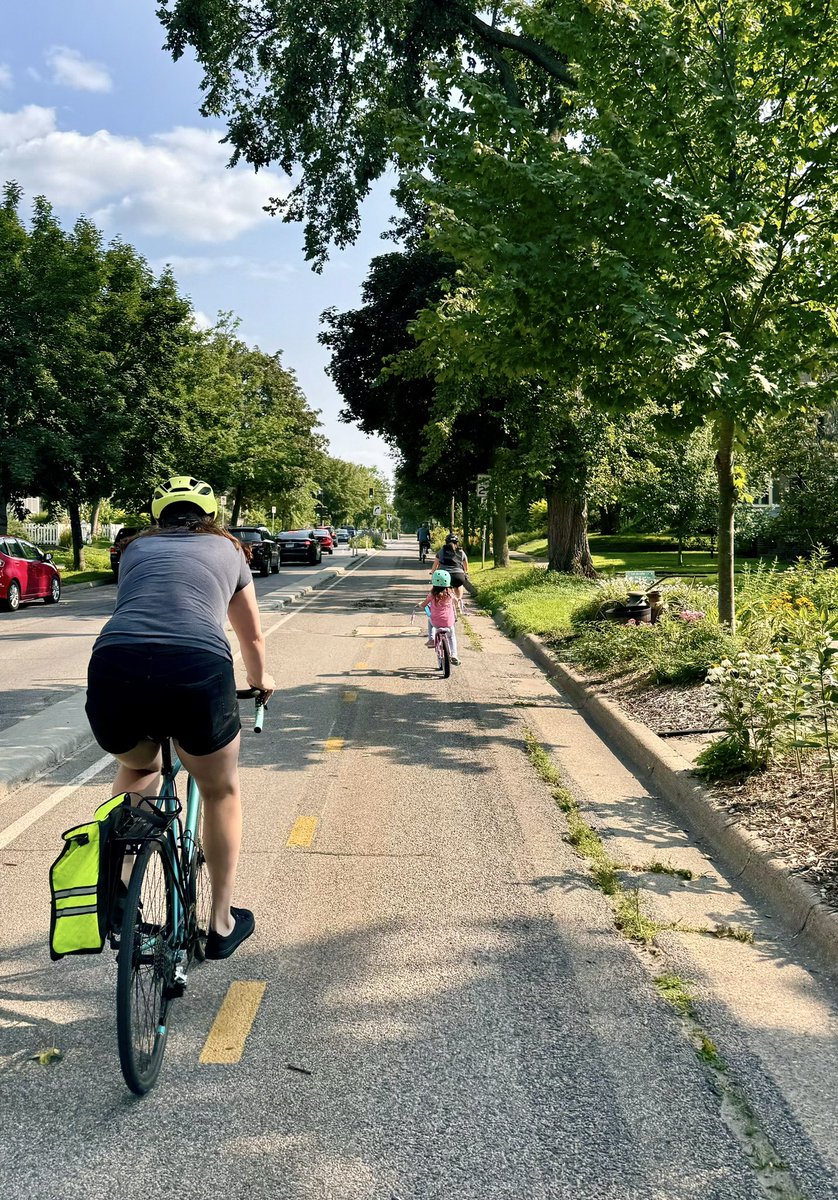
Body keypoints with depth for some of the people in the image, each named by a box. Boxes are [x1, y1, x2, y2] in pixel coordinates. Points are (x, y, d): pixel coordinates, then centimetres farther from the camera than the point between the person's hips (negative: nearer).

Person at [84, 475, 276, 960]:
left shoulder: (137, 548, 30)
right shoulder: (227, 550, 27)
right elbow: (253, 637, 39)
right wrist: (261, 680, 60)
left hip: (114, 667, 2)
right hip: (197, 670, -2)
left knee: (139, 769, 35)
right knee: (221, 792, 25)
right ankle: (223, 923, 32)